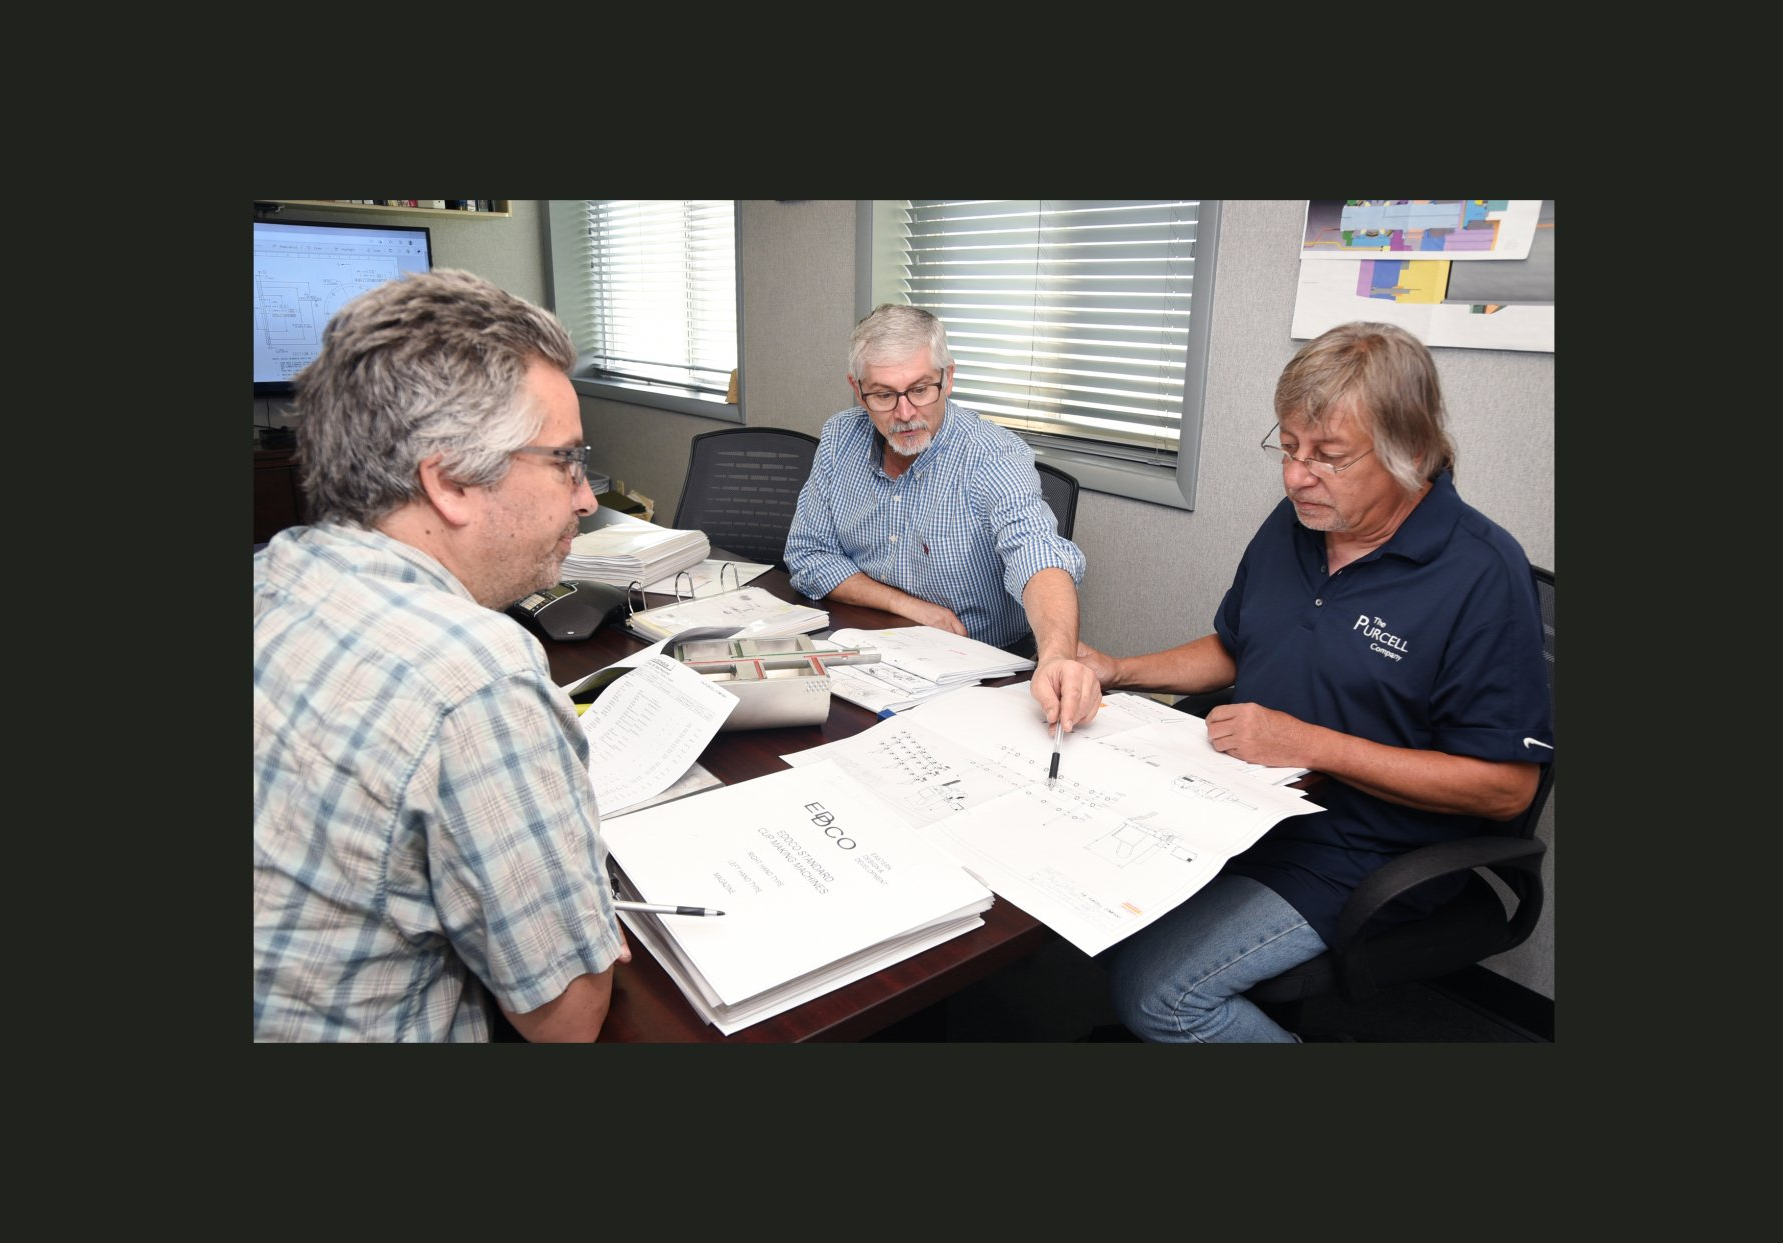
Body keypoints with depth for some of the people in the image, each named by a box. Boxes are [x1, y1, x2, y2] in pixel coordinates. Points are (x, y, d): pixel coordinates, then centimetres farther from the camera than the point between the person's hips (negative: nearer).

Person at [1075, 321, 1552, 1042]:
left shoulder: (1481, 573, -17)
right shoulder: (1292, 523, 5)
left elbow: (1506, 785, -17)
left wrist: (1310, 744, -23)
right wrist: (1117, 671, 4)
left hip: (1355, 859, -7)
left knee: (1154, 990, -21)